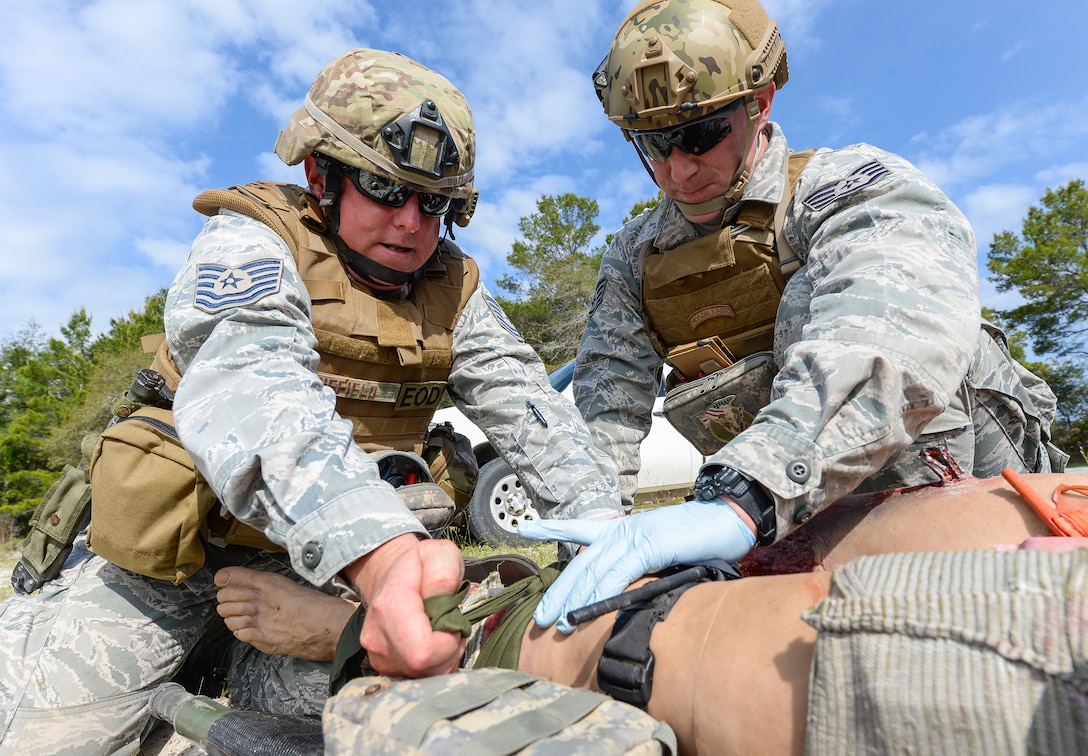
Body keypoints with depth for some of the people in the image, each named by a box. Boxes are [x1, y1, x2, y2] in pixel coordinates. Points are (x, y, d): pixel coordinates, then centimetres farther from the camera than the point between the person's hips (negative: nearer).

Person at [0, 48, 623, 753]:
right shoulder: (253, 239, -16)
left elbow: (527, 404, -9)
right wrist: (380, 554, -53)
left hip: (337, 552, 4)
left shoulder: (453, 286, -1)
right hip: (180, 538, -3)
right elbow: (245, 384, -36)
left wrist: (603, 523, -25)